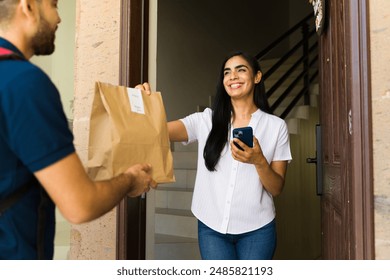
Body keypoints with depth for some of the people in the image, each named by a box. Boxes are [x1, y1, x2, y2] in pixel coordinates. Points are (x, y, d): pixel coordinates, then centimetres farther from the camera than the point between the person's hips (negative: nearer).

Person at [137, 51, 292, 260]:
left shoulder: (276, 126, 0)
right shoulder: (206, 120, 2)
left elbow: (277, 189, -2)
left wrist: (259, 161, -21)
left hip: (256, 229, 0)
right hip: (212, 227, 0)